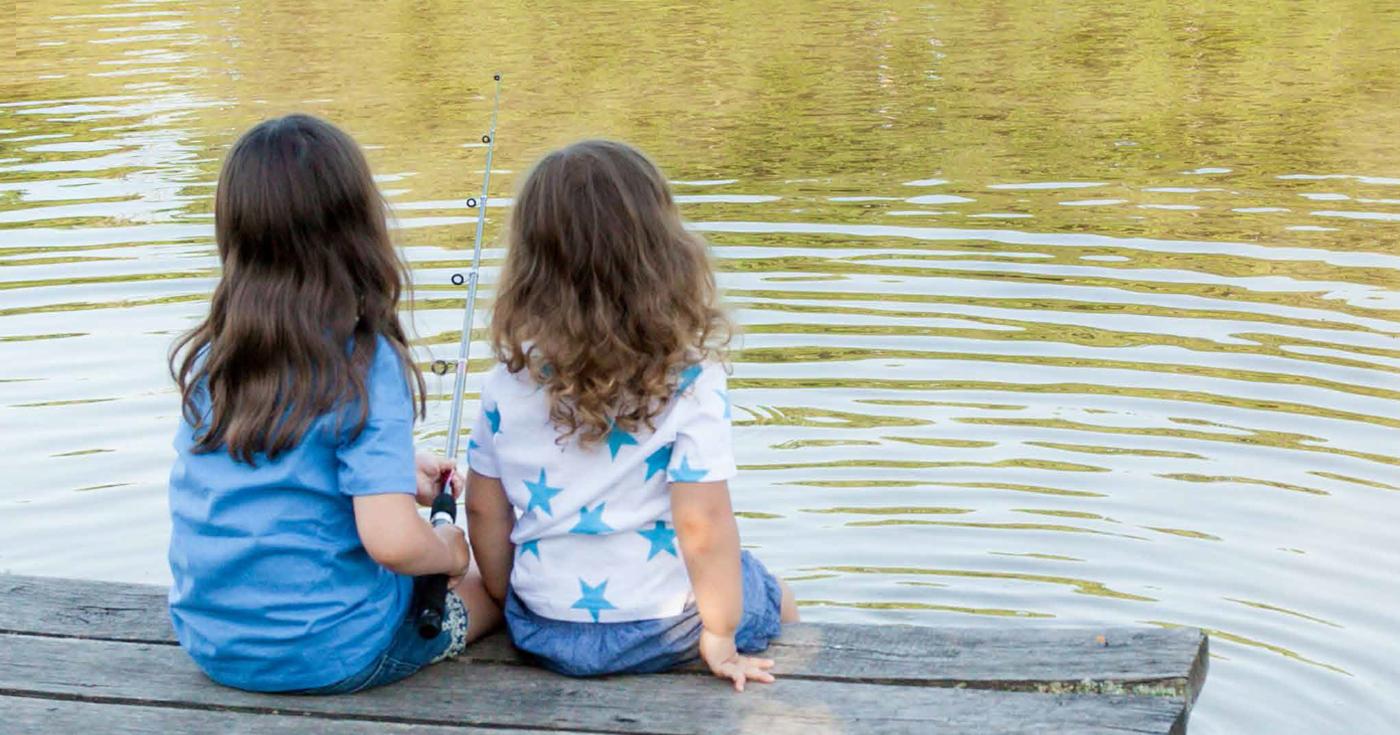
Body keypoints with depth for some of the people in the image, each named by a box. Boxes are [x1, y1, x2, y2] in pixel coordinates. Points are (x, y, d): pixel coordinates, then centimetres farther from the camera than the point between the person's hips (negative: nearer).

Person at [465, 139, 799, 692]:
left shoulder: (508, 382, -9)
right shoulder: (689, 384, -20)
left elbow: (483, 510, 0)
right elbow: (704, 523, -21)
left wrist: (511, 603, 16)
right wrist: (719, 636, -8)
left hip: (544, 634, 4)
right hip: (661, 632, -4)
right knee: (773, 601, 25)